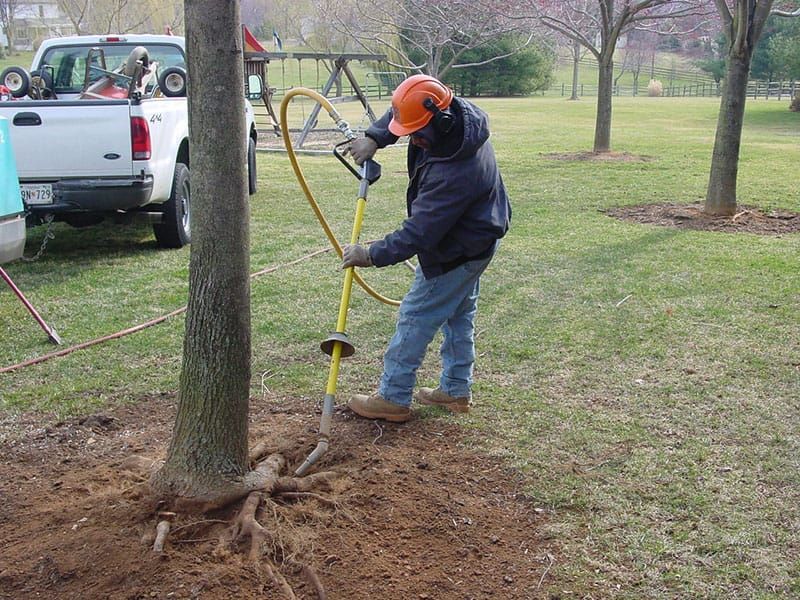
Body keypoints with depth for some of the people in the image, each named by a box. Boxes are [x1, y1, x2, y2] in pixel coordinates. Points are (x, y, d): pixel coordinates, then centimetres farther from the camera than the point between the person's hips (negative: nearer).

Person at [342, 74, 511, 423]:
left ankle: (392, 398, 9)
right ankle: (456, 390, 31)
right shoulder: (458, 112, -11)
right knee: (459, 314, 19)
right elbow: (405, 108, 8)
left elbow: (419, 233, -33)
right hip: (477, 238, 10)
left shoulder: (453, 174, -37)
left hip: (456, 252, -10)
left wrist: (372, 255, -25)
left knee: (415, 317, -1)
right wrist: (374, 138, -6)